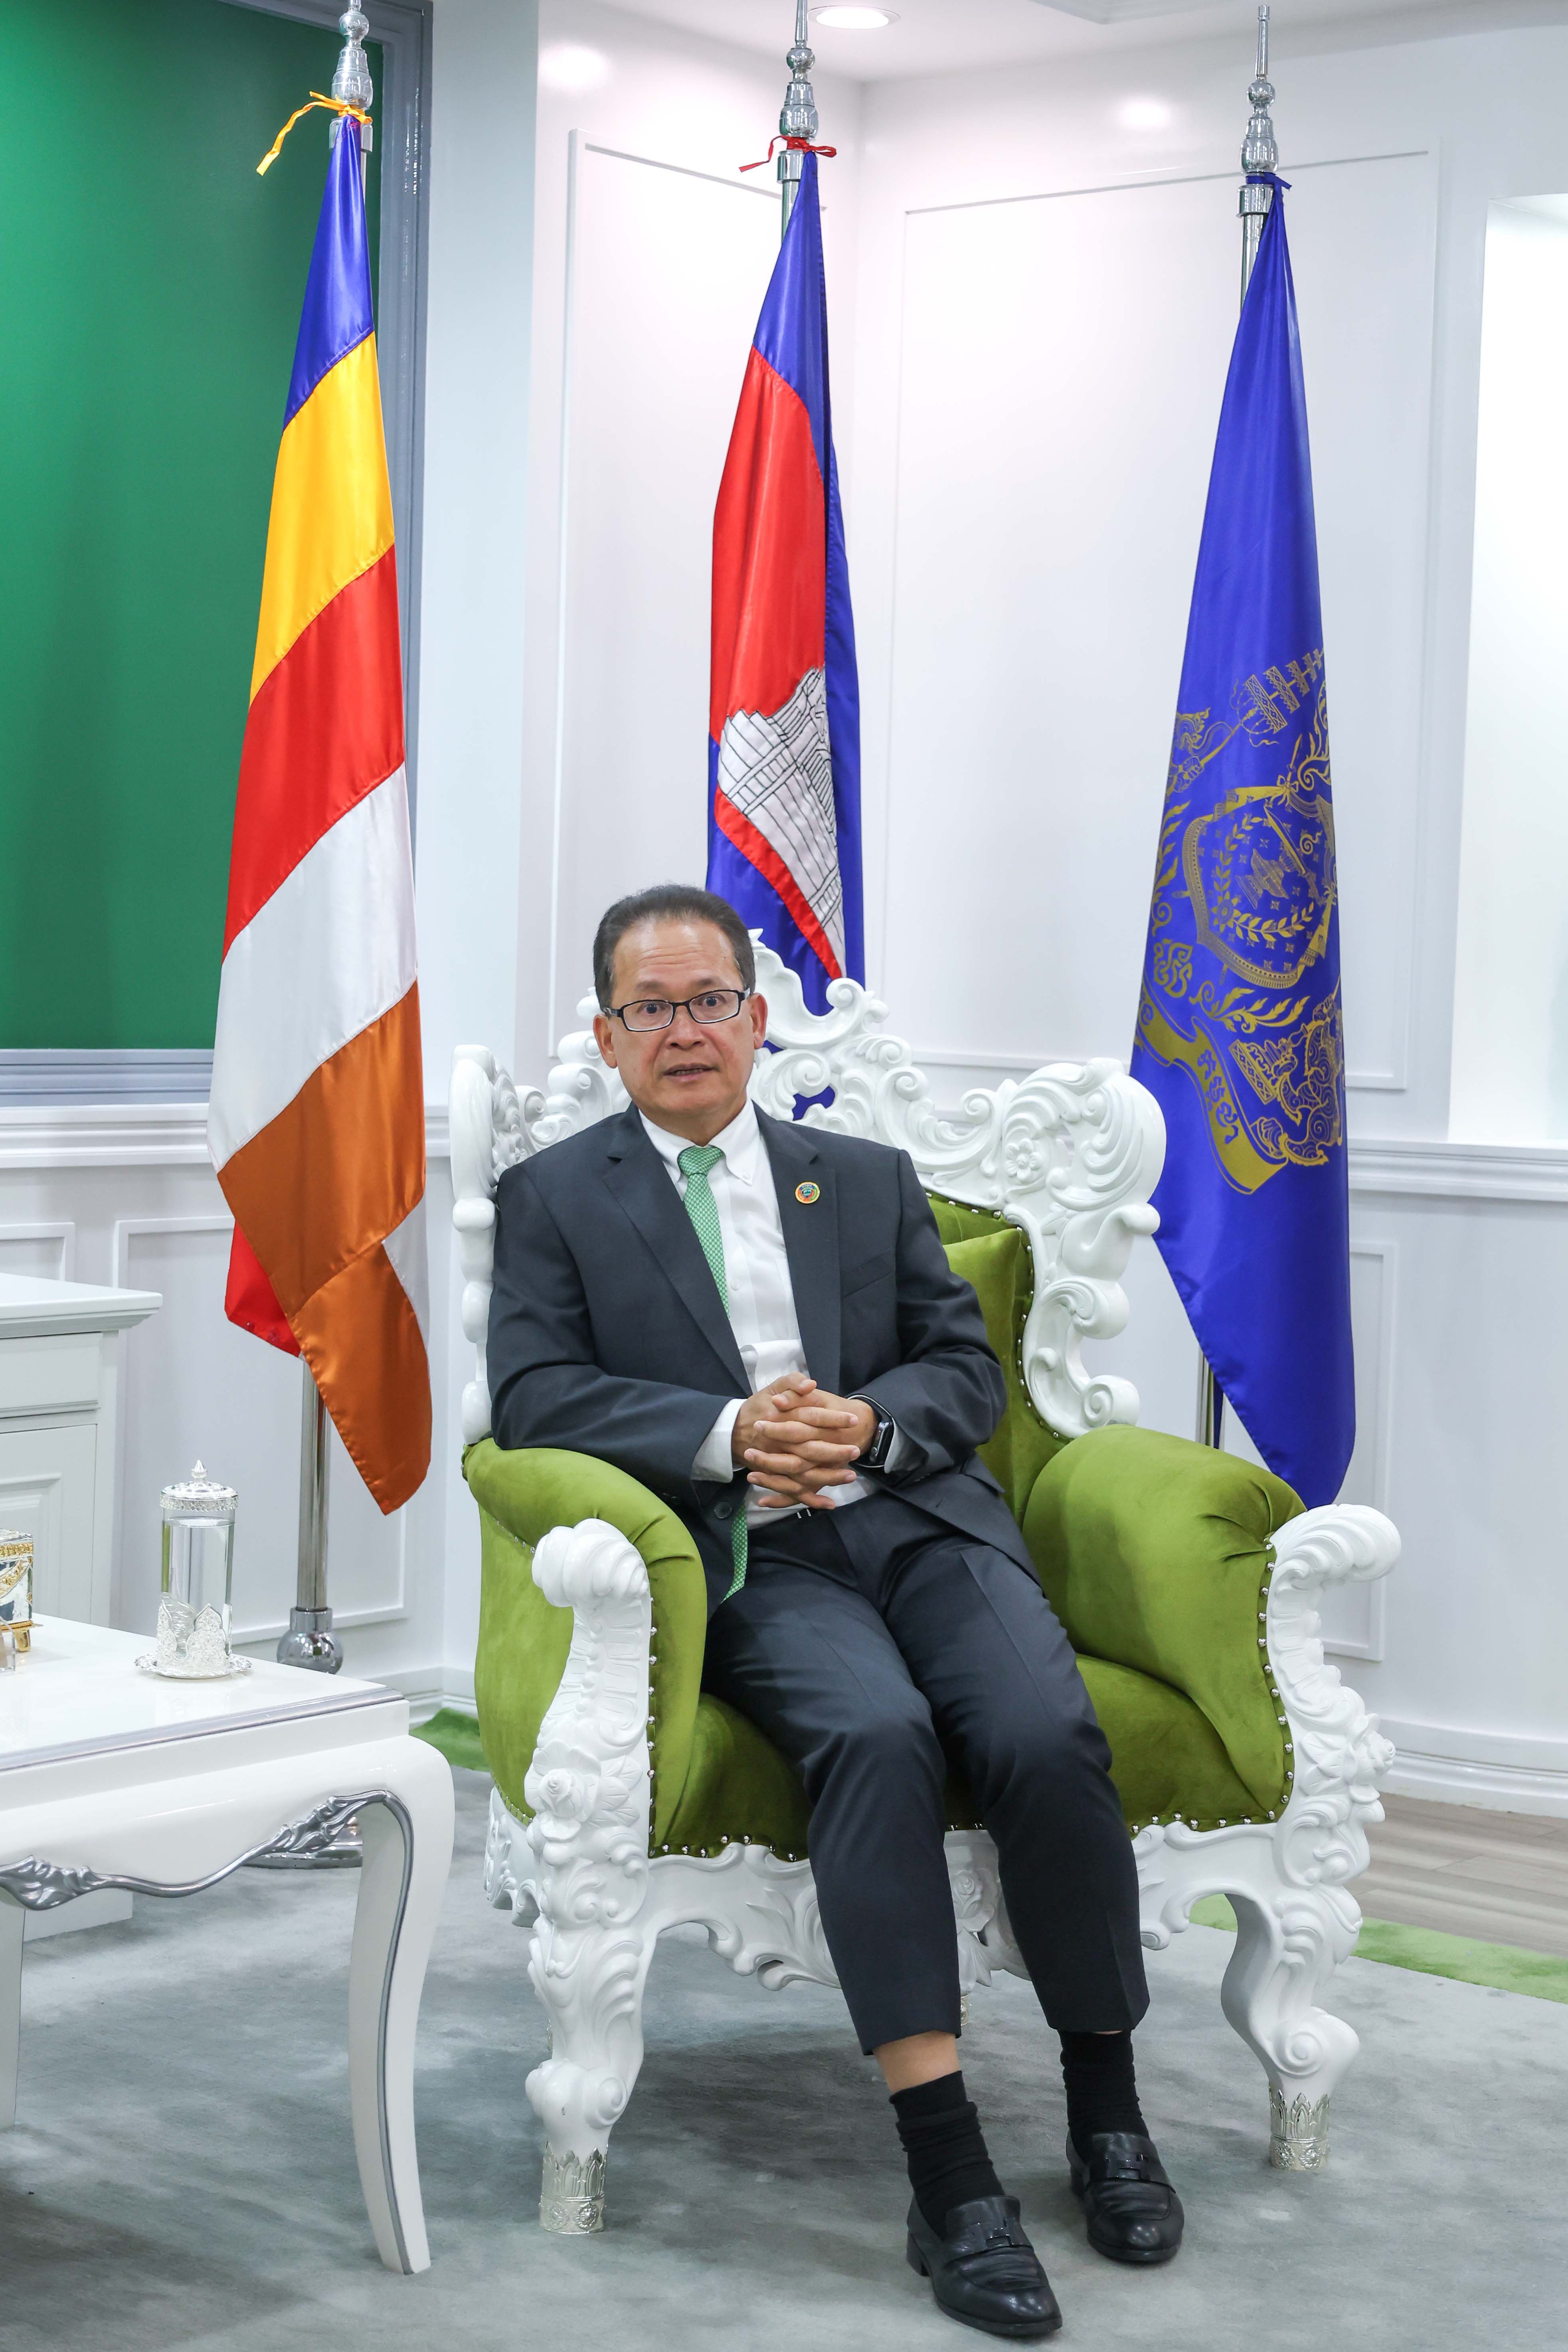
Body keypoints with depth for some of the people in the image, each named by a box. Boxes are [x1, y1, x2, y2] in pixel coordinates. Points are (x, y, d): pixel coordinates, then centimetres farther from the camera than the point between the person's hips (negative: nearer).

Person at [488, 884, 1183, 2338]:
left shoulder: (868, 1179, 22)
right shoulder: (555, 1197, 14)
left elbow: (968, 1369, 15)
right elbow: (533, 1396, 0)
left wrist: (869, 1423, -8)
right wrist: (733, 1436, -14)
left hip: (919, 1522, 3)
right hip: (750, 1561, -3)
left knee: (1047, 1736, -27)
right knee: (877, 1735, -34)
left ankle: (1106, 2109, -6)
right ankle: (949, 2176, -33)